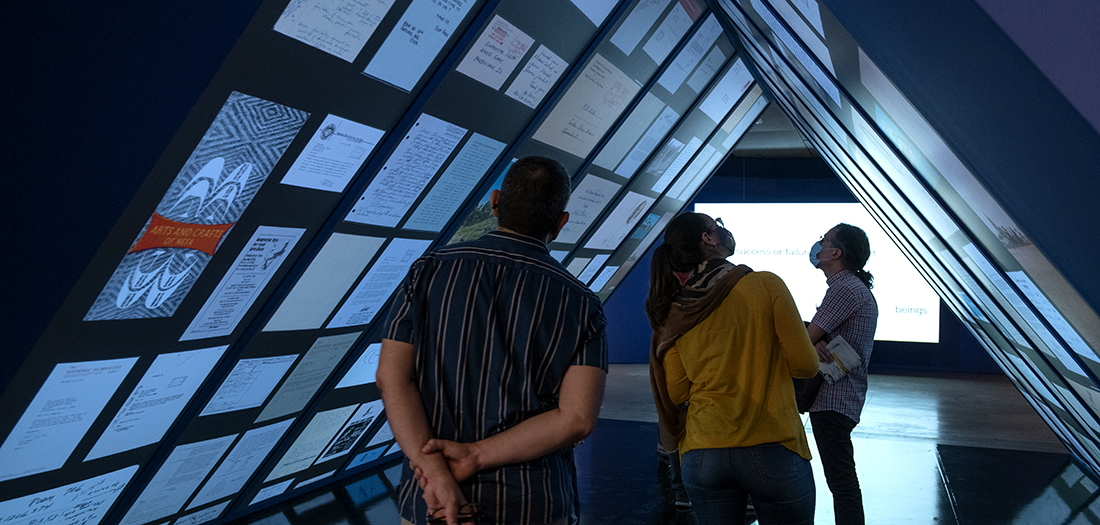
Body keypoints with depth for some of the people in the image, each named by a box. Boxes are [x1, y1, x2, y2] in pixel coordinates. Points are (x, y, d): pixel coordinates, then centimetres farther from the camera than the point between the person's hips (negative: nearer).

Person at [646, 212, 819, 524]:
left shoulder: (674, 312, 2)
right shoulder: (766, 285, -8)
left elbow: (675, 392, 4)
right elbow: (805, 365, -6)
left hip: (702, 457, 4)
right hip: (772, 449, -3)